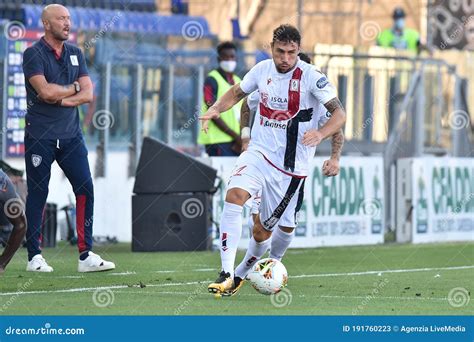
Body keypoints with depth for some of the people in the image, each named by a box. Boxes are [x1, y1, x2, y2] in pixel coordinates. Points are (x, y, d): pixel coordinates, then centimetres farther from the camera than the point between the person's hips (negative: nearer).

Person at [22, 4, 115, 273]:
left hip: (70, 134, 5)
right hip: (40, 136, -5)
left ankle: (86, 256, 2)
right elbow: (45, 91, -19)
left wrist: (61, 99, -14)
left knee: (85, 189, -2)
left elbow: (87, 94, 3)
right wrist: (73, 88, -3)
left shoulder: (75, 54, 11)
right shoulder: (34, 54, -7)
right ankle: (34, 257, 9)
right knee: (38, 194, 1)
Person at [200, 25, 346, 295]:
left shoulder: (311, 76, -11)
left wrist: (320, 134, -32)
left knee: (262, 232, 4)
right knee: (234, 196, -27)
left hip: (292, 166, -3)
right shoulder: (262, 70, 2)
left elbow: (340, 113, -12)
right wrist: (216, 109, 0)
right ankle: (227, 275, -27)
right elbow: (238, 92, 20)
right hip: (259, 152, 3)